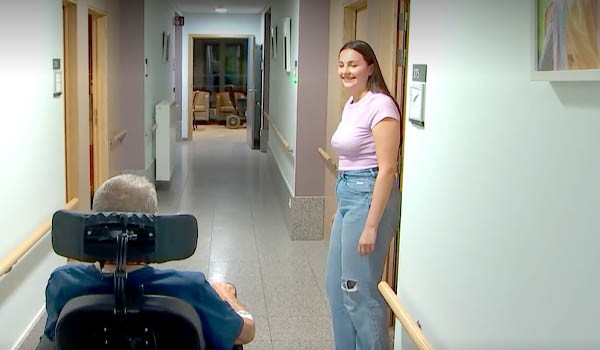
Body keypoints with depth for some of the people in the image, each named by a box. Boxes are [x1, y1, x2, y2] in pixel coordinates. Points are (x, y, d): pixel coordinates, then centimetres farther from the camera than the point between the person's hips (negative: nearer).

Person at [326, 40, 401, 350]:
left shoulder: (380, 105, -15)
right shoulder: (350, 105, 12)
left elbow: (387, 169, -19)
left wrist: (371, 225, -22)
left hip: (369, 198, -10)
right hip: (346, 197, 10)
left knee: (359, 292, -2)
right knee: (336, 287, 17)